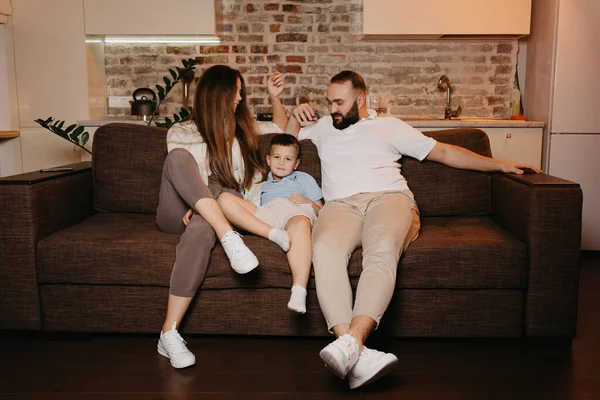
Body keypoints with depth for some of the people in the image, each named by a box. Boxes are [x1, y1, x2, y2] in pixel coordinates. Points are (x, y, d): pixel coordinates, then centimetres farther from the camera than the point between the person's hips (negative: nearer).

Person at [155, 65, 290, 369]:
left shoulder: (242, 129, 22)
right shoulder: (181, 133, 10)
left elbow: (280, 127, 35)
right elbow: (177, 167, -1)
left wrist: (274, 97, 17)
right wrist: (198, 203, -18)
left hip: (215, 215, 1)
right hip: (179, 213, -1)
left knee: (201, 229, -40)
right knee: (179, 157, -32)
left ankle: (169, 335, -40)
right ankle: (229, 239, -45)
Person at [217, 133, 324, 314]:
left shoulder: (304, 179, 36)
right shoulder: (262, 184, 41)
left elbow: (321, 211, 24)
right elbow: (250, 206, 25)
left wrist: (308, 201, 5)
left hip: (296, 212, -2)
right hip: (265, 214, 3)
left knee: (300, 224, -41)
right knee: (225, 198, -19)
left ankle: (299, 292, -57)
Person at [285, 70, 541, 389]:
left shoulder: (389, 126, 25)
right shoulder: (323, 127, 34)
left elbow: (443, 152, 23)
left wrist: (500, 165, 18)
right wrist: (295, 115, 25)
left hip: (388, 197, -1)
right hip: (340, 204, 2)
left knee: (382, 247, -39)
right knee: (324, 249, -36)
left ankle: (351, 341, -51)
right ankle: (357, 354, -46)